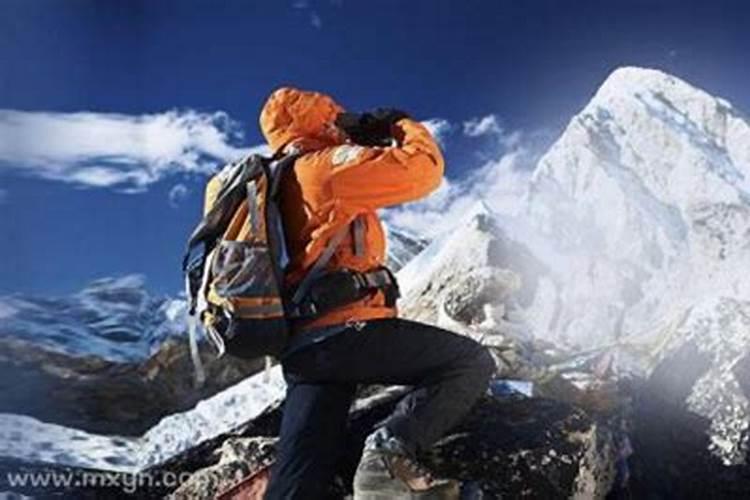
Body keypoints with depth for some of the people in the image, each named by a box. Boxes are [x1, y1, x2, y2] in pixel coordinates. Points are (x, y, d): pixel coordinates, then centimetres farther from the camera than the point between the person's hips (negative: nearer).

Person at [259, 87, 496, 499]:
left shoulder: (285, 184, 26)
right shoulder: (328, 166, -2)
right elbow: (424, 167, -5)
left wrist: (371, 140, 35)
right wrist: (401, 124, 14)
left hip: (302, 346, 9)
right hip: (344, 329, -9)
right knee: (473, 363, -4)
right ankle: (391, 453, -20)